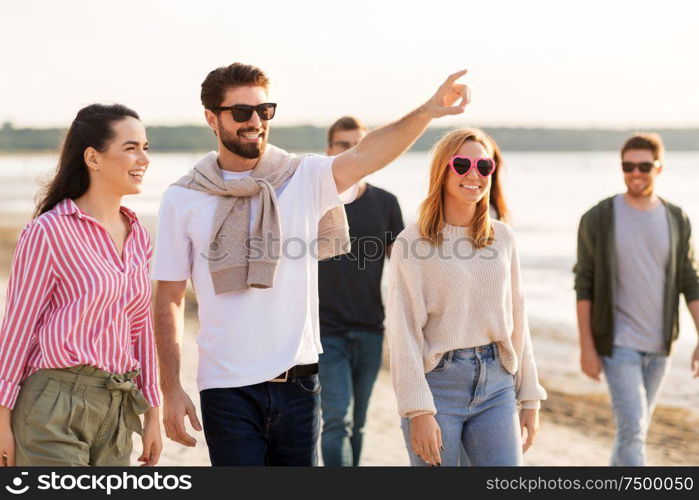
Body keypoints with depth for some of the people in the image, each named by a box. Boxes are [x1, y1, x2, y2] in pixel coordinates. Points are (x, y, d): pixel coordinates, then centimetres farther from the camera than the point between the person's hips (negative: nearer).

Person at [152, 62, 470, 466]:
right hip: (228, 388, -2)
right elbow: (169, 300, 1)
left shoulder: (305, 179, 1)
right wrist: (171, 389, -4)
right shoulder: (183, 200, -1)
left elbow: (368, 154, -17)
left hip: (298, 383, 2)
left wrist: (428, 112, -33)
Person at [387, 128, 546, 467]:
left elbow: (517, 322, 13)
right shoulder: (413, 242, -5)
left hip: (496, 386, 4)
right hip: (438, 384, -4)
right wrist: (419, 411, -14)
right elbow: (403, 332, -8)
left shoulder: (503, 238, 9)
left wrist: (530, 399, 12)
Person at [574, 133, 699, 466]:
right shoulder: (598, 219, -6)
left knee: (636, 426, 14)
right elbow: (584, 285, -5)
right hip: (618, 343, -4)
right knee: (632, 428, -12)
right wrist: (586, 347, -9)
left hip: (659, 344, 4)